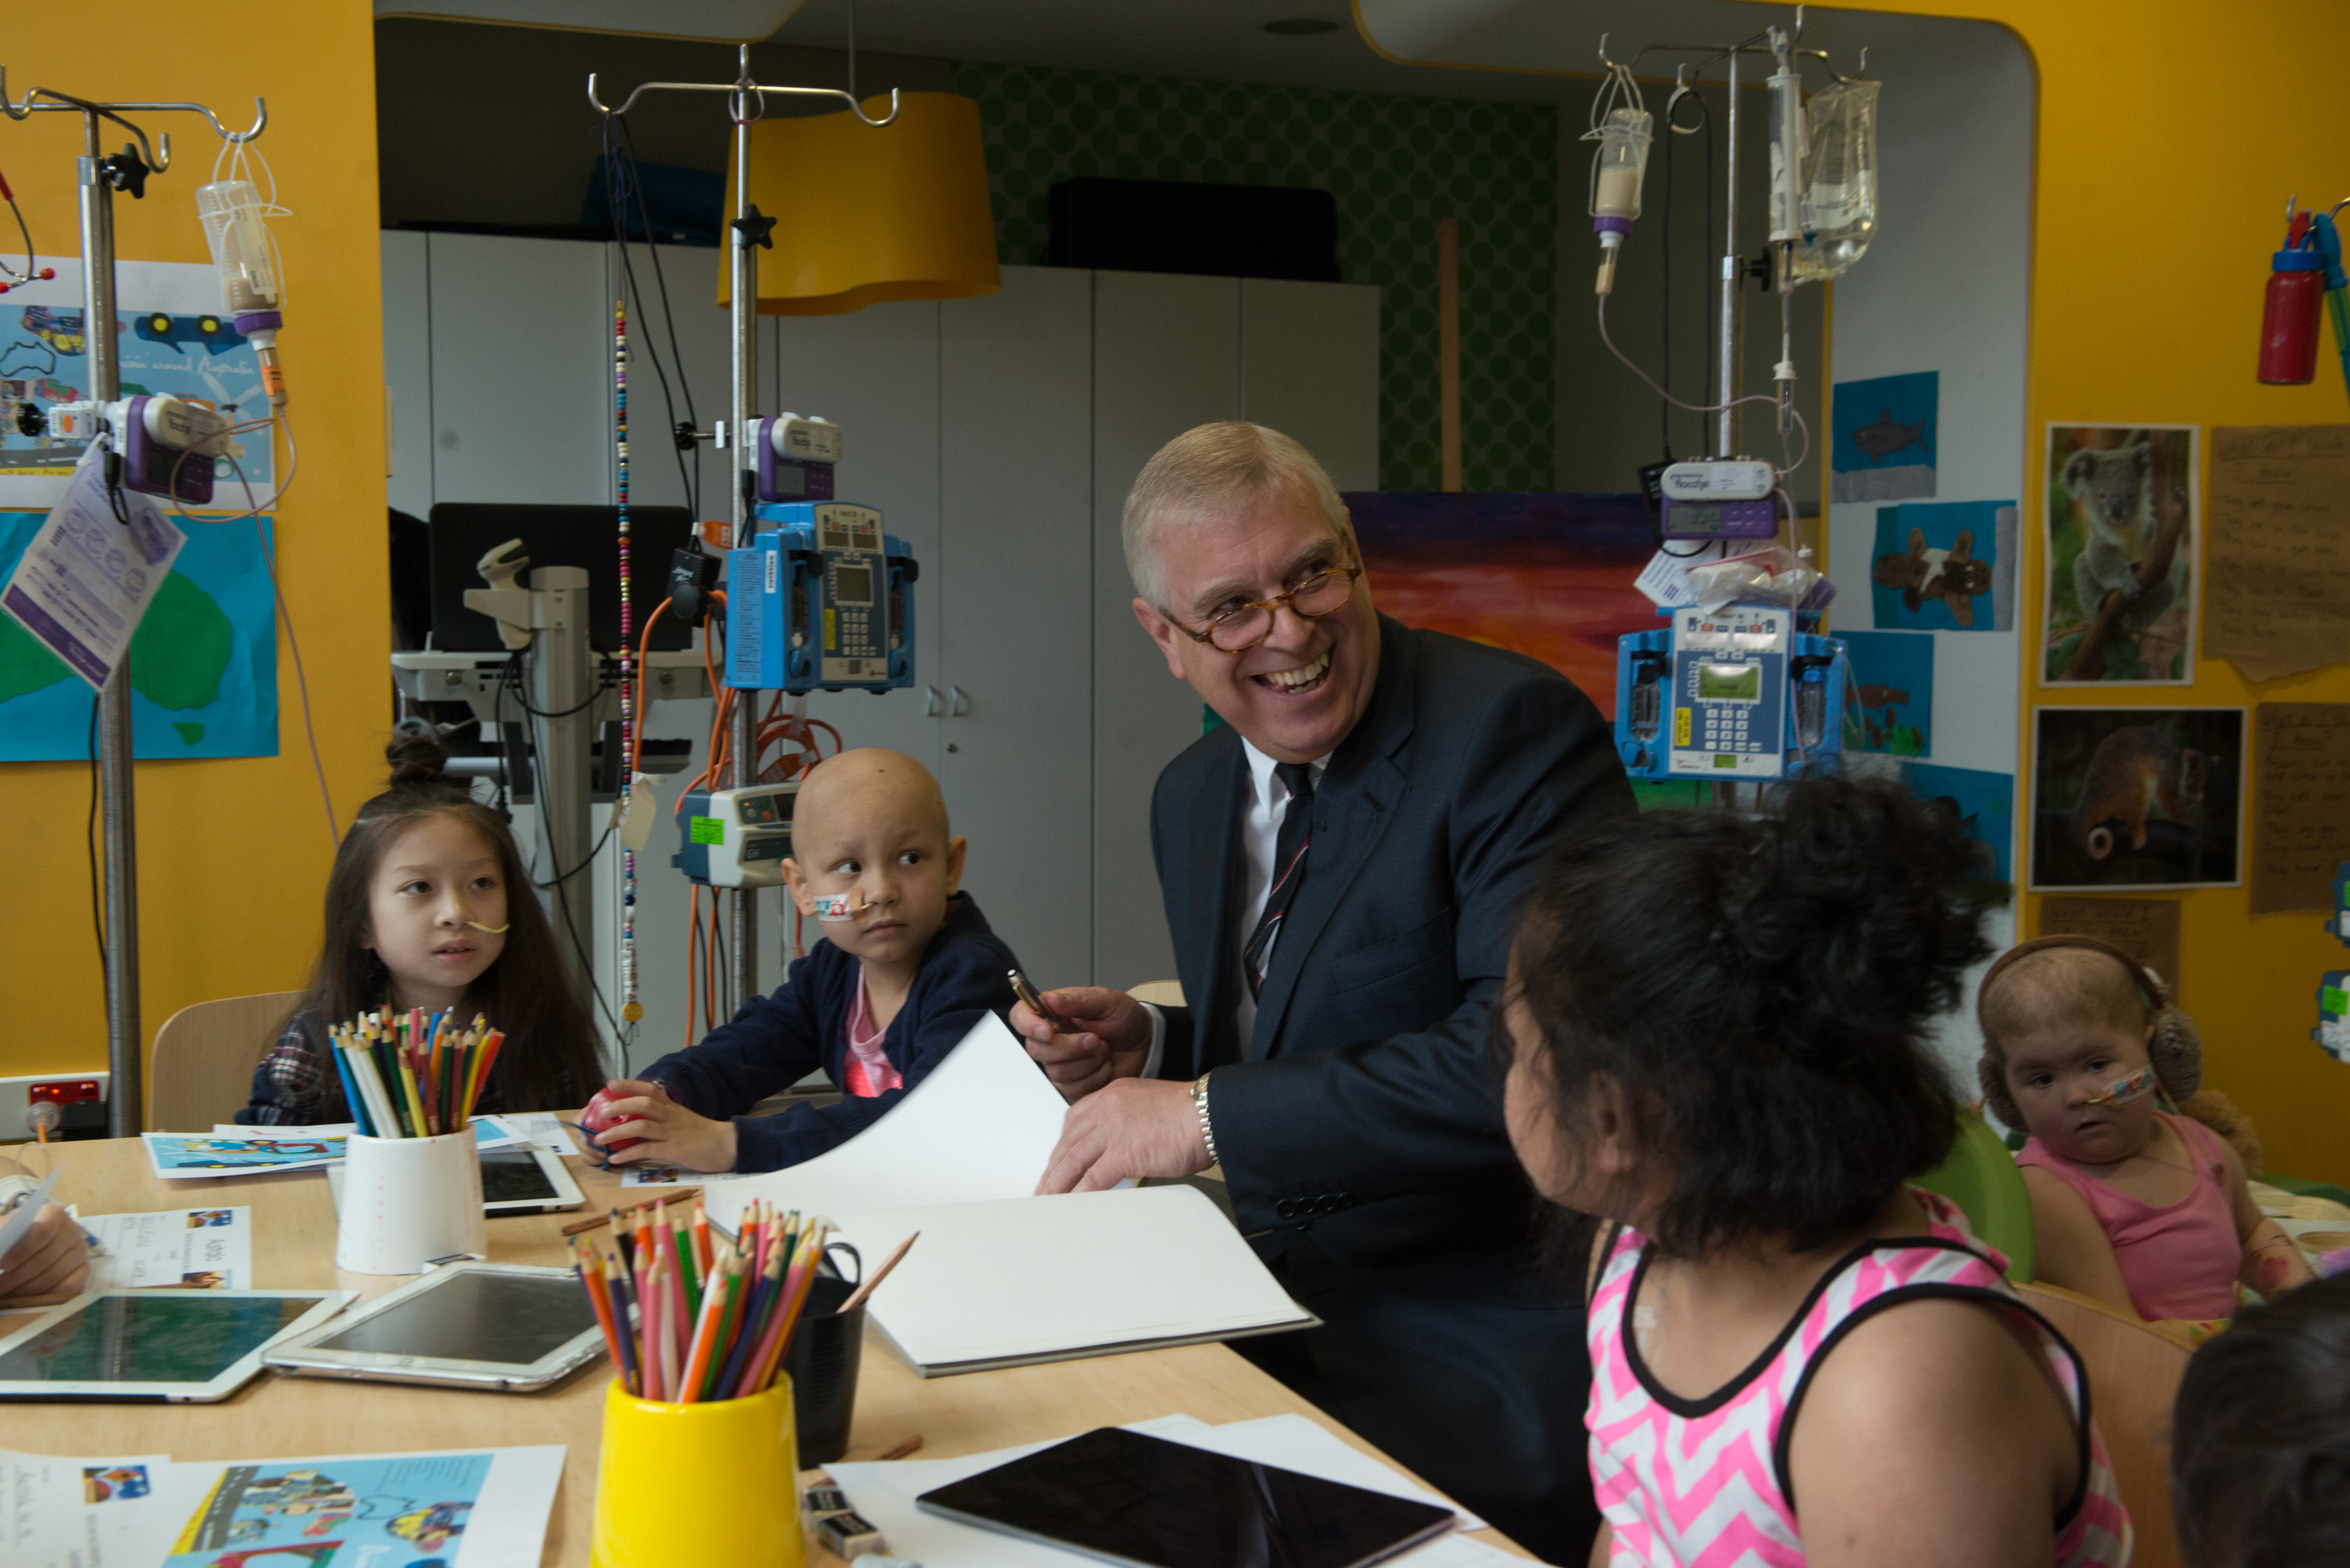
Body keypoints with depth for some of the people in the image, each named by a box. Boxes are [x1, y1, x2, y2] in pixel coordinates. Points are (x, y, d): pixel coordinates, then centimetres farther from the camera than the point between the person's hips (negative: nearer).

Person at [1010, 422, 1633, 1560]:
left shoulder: (1511, 725, -15)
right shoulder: (1190, 798, 10)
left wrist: (1209, 1114, -22)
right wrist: (1150, 1051, 0)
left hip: (1489, 1334, -7)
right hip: (1281, 1308, 7)